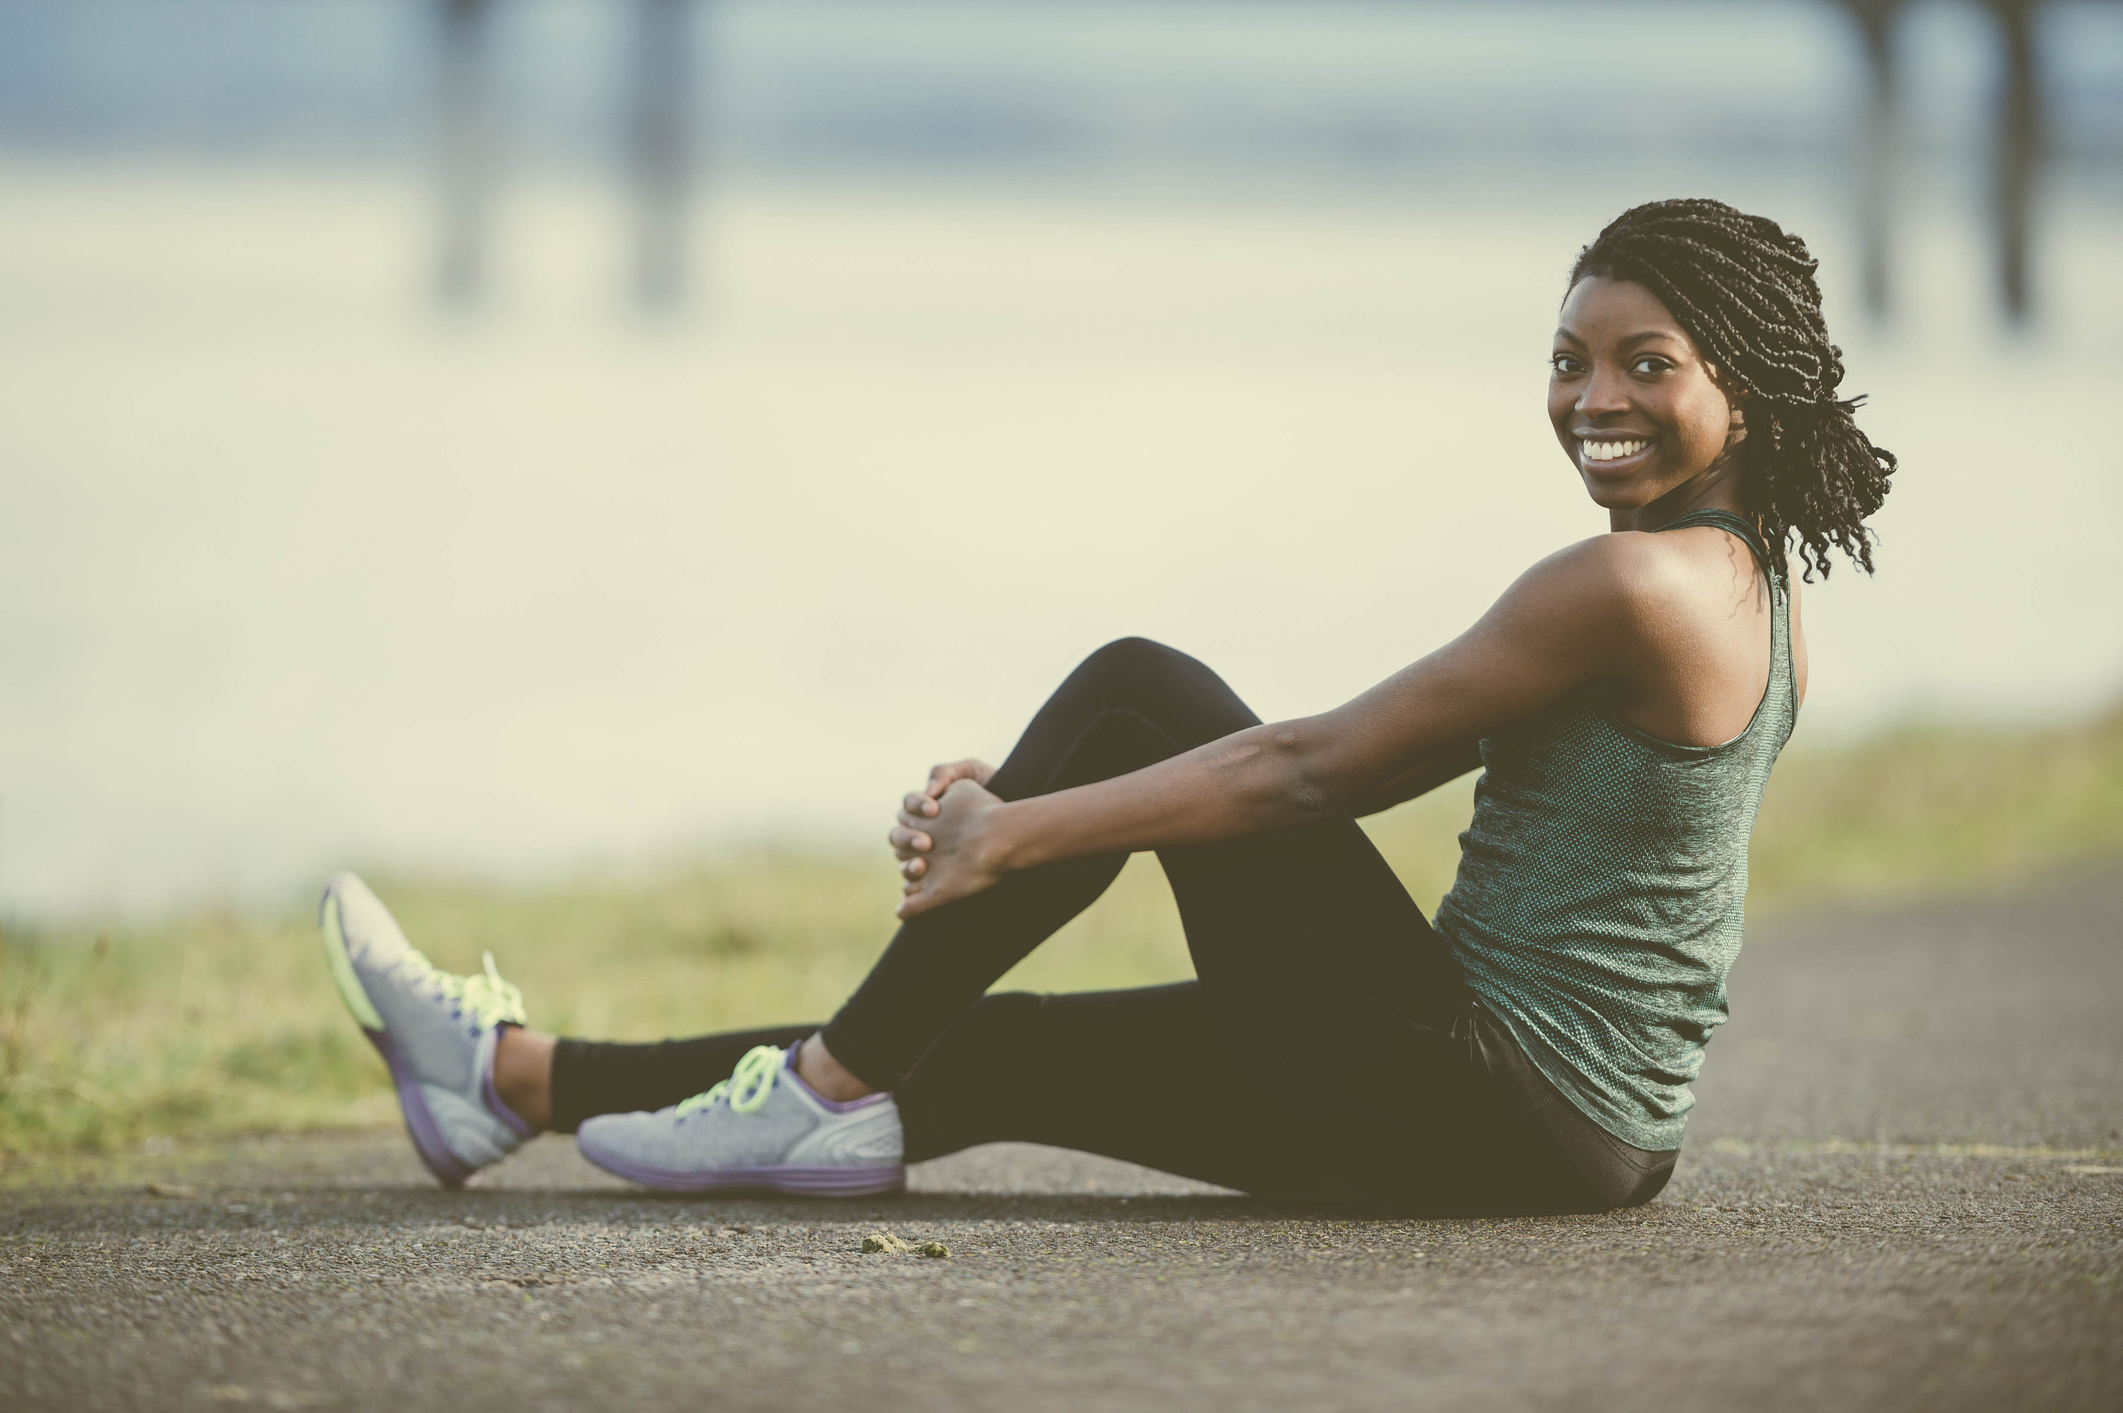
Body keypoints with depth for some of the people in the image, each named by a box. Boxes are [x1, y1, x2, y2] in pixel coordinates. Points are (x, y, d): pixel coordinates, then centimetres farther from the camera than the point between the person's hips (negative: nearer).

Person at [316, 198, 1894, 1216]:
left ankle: (834, 1086, 0)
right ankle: (516, 1077, 22)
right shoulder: (1750, 589, 13)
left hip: (1494, 1110, -9)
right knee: (994, 1048, 14)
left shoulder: (1632, 585, -17)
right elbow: (1395, 762, 16)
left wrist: (1018, 832, -9)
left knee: (1139, 693, -4)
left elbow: (1314, 768, -16)